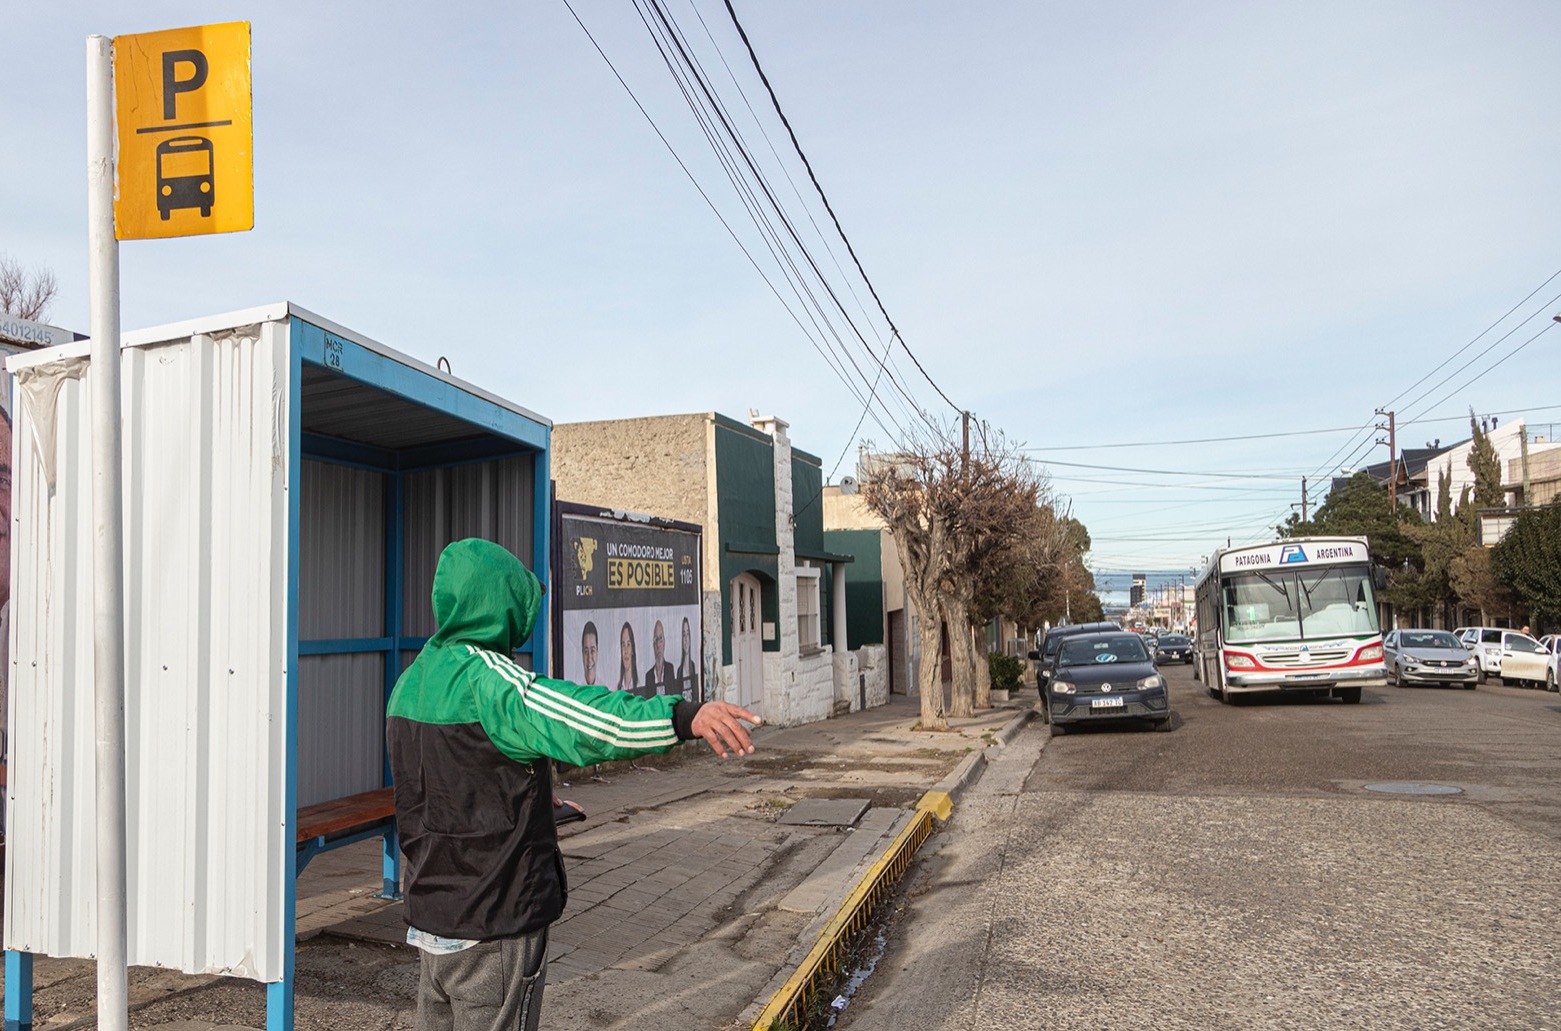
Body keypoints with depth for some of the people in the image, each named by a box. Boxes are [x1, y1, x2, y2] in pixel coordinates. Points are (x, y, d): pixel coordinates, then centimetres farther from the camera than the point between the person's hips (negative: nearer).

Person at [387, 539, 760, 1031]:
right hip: (494, 931, -9)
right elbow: (578, 717, -41)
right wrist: (685, 717, -51)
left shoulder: (411, 681, 8)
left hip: (430, 917, 9)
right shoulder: (485, 678, -22)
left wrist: (526, 797, 29)